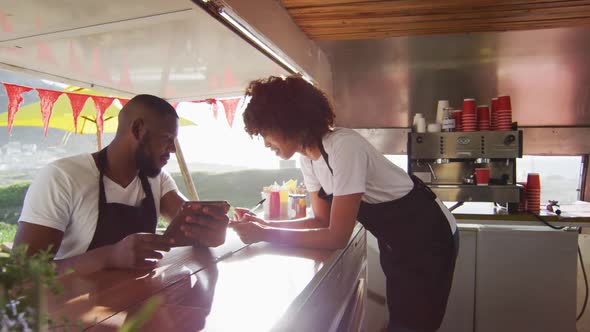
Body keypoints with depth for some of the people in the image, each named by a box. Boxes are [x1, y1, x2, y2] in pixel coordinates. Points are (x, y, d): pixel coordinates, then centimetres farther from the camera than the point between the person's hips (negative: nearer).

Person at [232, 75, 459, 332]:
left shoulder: (343, 147, -31)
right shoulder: (308, 155, -5)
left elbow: (337, 236, -29)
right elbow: (323, 220, 0)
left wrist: (265, 235, -26)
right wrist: (266, 225, -12)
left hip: (427, 238, -7)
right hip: (394, 242, 8)